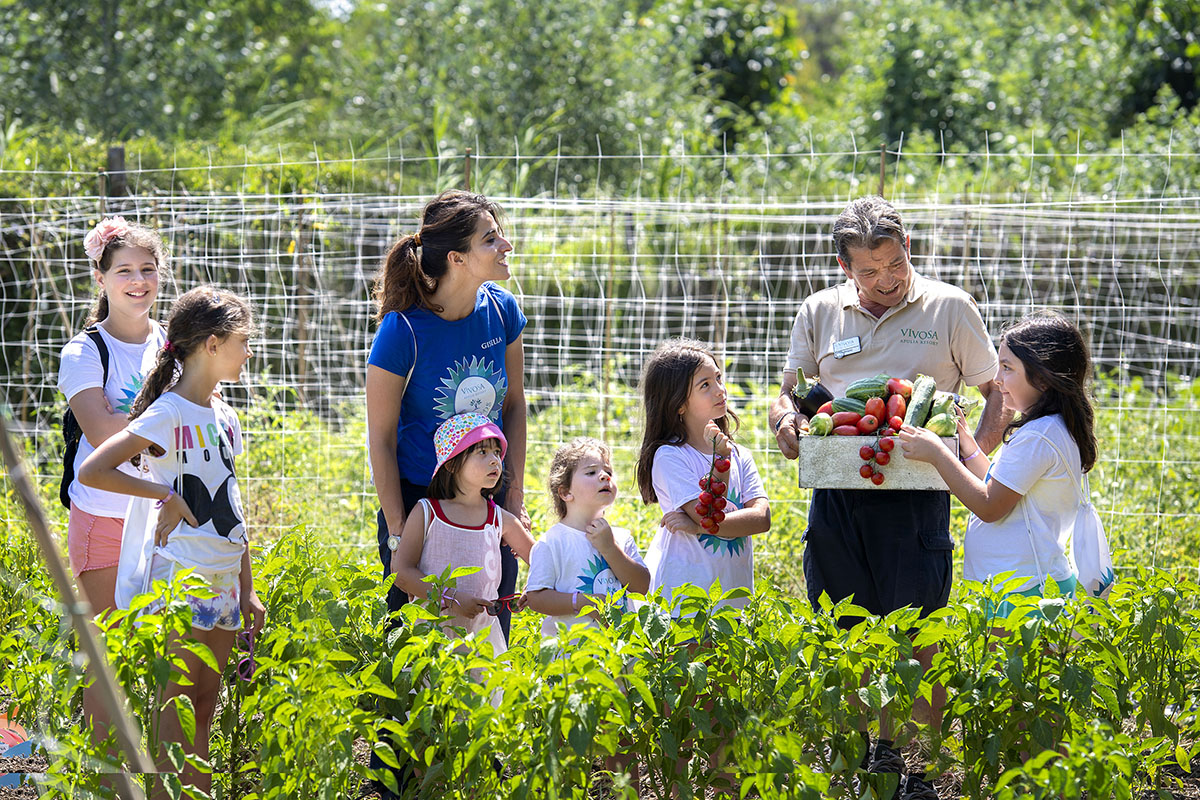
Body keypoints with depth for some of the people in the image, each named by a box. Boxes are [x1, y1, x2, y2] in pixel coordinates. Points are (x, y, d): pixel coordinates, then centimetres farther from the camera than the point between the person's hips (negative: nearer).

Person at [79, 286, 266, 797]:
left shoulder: (223, 418, 13)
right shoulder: (166, 415, -12)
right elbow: (91, 472, -19)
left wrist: (247, 590, 18)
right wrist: (165, 495, -16)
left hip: (224, 577, 8)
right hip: (181, 574, -8)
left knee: (205, 701, 8)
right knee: (182, 700, -7)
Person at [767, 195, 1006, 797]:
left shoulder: (949, 308, 4)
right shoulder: (819, 313, 12)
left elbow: (999, 391, 9)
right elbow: (787, 395, 17)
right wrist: (785, 421, -8)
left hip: (914, 493, -3)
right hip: (835, 491, 3)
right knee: (845, 634, 5)